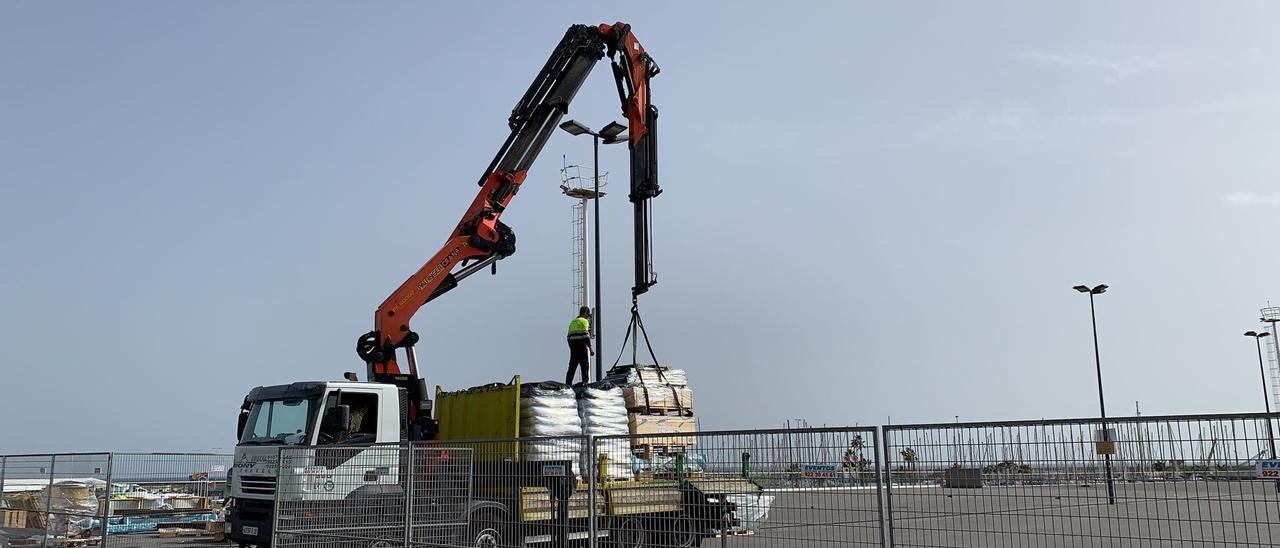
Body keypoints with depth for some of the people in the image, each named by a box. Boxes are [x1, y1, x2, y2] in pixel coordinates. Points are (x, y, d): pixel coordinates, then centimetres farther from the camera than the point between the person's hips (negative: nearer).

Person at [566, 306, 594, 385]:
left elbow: (569, 337, 18)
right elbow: (586, 335, -12)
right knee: (585, 367, -4)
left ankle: (567, 384, 6)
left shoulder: (572, 322, 21)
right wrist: (590, 348, -11)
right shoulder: (584, 321, -1)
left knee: (572, 367, 9)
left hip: (573, 347, 7)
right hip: (581, 346, -7)